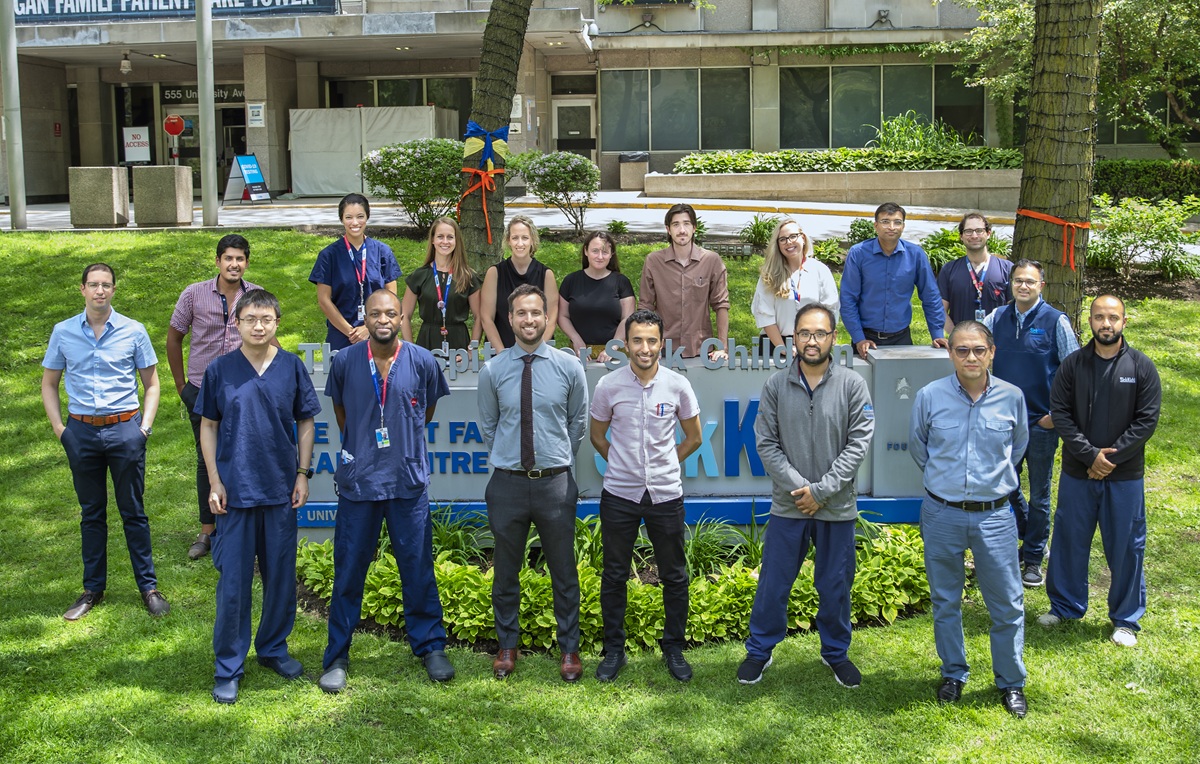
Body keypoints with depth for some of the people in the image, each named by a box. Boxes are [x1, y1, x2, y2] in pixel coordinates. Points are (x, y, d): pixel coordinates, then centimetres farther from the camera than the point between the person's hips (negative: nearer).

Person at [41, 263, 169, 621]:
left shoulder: (133, 331, 0)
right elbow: (49, 384, 11)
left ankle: (148, 586, 12)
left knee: (133, 511, 4)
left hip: (124, 429, -1)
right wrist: (58, 427, 1)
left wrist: (145, 425, -3)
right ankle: (93, 588, 21)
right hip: (81, 432, 2)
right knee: (91, 513, 11)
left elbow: (151, 383, 7)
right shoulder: (63, 332, 3)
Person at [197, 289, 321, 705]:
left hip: (281, 490, 2)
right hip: (235, 491, -2)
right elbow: (208, 427, 4)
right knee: (233, 582, 2)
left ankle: (274, 648, 31)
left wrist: (302, 474, 2)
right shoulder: (219, 370, -2)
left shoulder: (292, 367, 1)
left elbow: (306, 422, 8)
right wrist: (214, 483, -2)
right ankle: (228, 667, 13)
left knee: (281, 575, 12)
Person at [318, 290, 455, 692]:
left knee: (418, 568, 7)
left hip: (409, 481, 0)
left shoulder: (422, 361, -2)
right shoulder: (345, 362, -2)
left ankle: (430, 647, 23)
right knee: (348, 571, 6)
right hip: (358, 482, 0)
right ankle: (337, 657, 17)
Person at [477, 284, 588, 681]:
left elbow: (579, 422, 9)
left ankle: (569, 649, 25)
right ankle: (507, 646, 30)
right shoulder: (492, 371, -2)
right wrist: (507, 459, 11)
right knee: (505, 571, 13)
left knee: (564, 571, 10)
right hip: (507, 482, 1)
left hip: (555, 482, 0)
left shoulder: (569, 367, -2)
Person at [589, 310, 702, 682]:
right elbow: (597, 435, 10)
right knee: (614, 575, 9)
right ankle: (613, 650, 23)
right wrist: (623, 464, 10)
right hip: (619, 494, 0)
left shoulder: (677, 385, -4)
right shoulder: (609, 386, -5)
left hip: (666, 494, 0)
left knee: (674, 577, 9)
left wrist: (665, 466, 9)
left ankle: (674, 648, 25)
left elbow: (693, 436, 9)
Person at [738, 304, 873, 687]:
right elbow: (766, 443, -2)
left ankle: (836, 652, 33)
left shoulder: (852, 385, -6)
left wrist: (821, 490, -13)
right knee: (773, 583, 8)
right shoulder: (776, 385, -2)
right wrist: (797, 486, -12)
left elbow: (858, 443, -8)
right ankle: (759, 651, 26)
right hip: (788, 505, 1)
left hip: (837, 507, 0)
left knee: (835, 585, 12)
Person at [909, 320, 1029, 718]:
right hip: (942, 514, 0)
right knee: (945, 601, 13)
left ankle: (1011, 682, 24)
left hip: (994, 516, 0)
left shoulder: (1012, 397, -5)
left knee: (1008, 603, 5)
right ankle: (953, 674, 31)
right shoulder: (930, 396, -8)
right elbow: (917, 446, 11)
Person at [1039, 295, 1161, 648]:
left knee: (1125, 546, 6)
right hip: (1077, 473, 2)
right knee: (1069, 540, 11)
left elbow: (1147, 420, -7)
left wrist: (1111, 457, -13)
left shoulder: (1141, 367, -4)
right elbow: (1060, 413, -3)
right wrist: (1090, 455, -13)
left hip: (1125, 476, -2)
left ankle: (1126, 619, 21)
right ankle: (1066, 606, 30)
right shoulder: (1072, 365, 0)